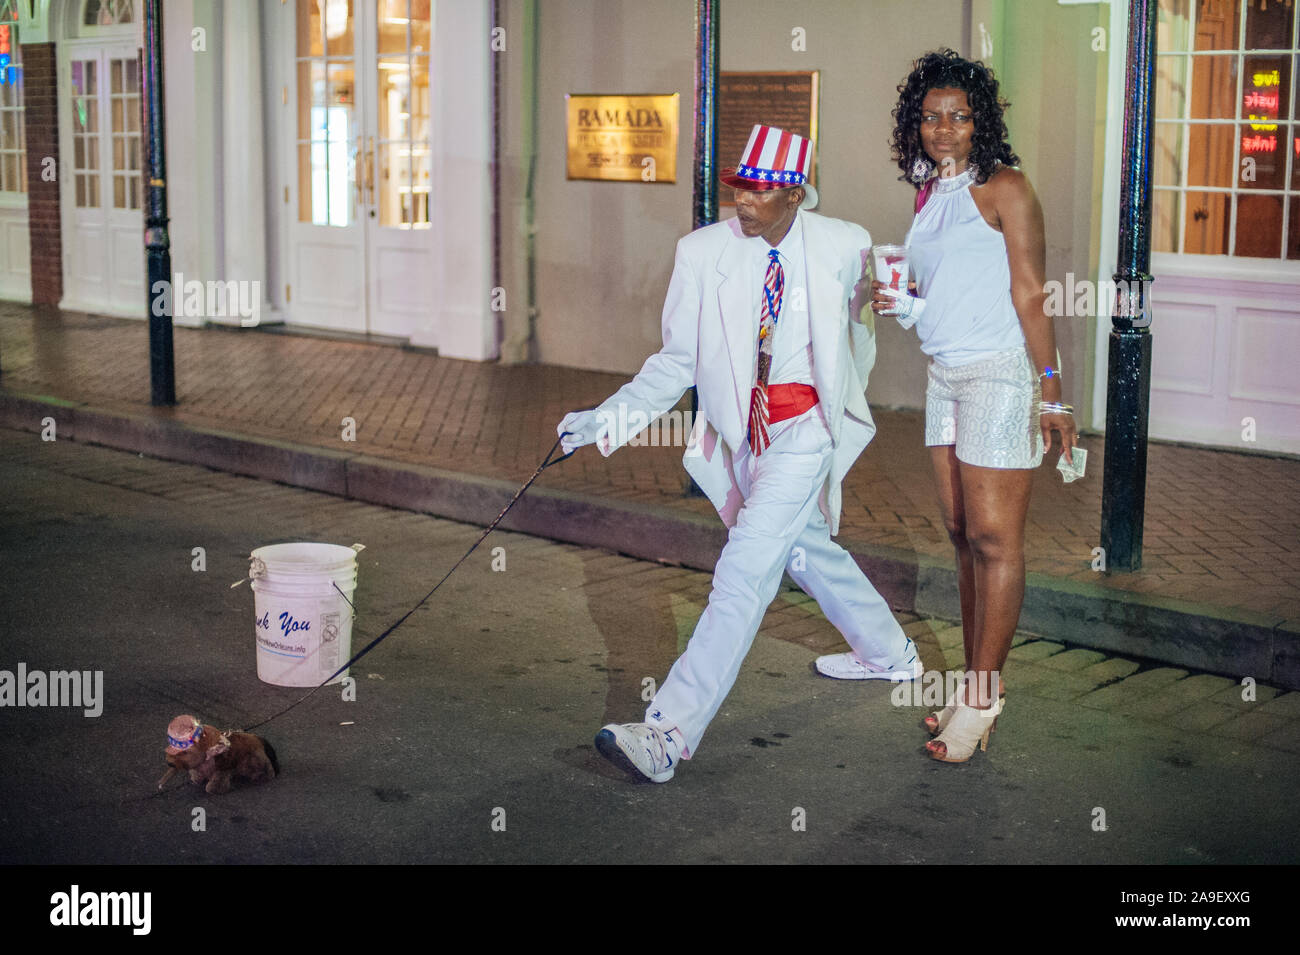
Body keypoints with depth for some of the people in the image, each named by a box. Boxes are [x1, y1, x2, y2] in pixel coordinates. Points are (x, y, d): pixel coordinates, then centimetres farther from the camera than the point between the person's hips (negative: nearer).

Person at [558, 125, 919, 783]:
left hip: (807, 424, -5)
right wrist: (611, 416, -15)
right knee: (806, 549, 21)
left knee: (745, 569, -16)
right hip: (745, 430, 5)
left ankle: (670, 733, -21)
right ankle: (889, 654, 48)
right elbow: (678, 360, -3)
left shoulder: (844, 247, -8)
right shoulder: (704, 252, -4)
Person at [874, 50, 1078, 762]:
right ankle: (974, 682, 16)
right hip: (944, 375, 7)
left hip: (998, 372, -7)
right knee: (962, 534, 8)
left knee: (994, 538, -5)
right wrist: (898, 304, 2)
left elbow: (1029, 295, -10)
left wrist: (1051, 392, -12)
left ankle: (983, 695, 1)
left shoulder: (1004, 188, -6)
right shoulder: (929, 196, 15)